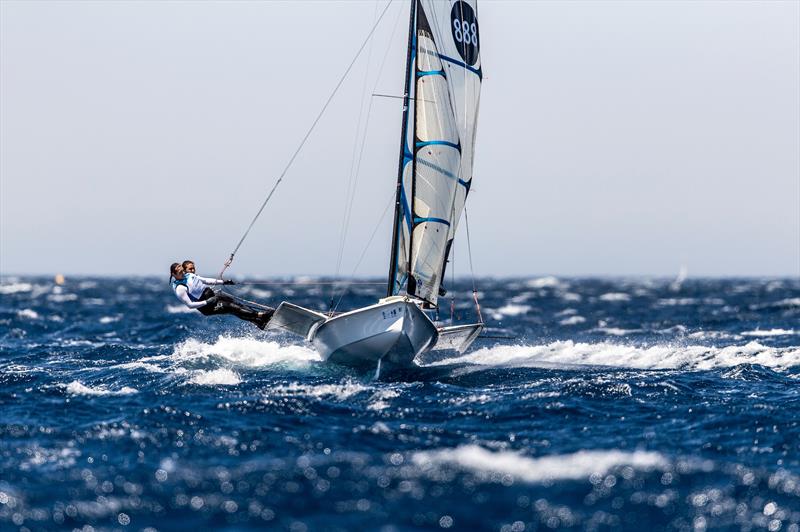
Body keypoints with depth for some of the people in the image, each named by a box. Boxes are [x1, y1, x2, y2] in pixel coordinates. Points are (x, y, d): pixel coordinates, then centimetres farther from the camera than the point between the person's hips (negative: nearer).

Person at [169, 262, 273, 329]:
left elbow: (204, 280, 14)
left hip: (212, 294, 8)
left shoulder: (188, 275, 5)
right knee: (231, 307, -20)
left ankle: (259, 313, -12)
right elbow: (190, 305, -21)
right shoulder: (179, 289, -20)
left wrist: (222, 282, 9)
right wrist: (207, 302, -26)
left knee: (236, 303, -8)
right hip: (207, 307, -8)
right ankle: (258, 316, -24)